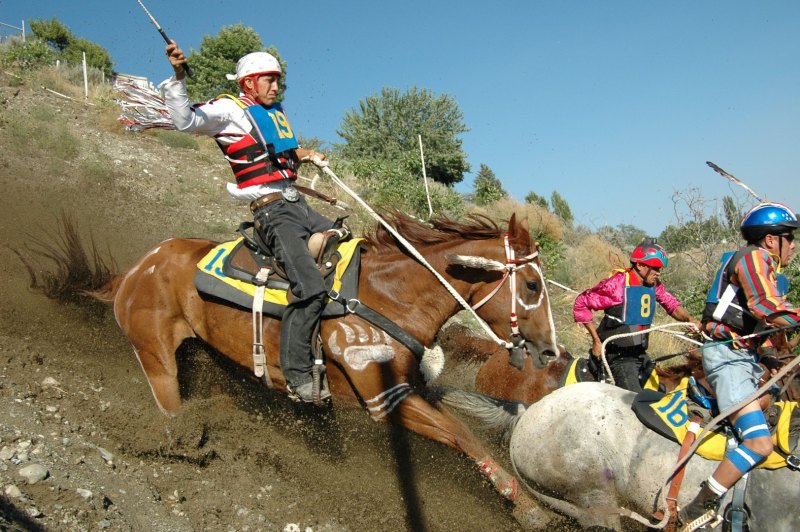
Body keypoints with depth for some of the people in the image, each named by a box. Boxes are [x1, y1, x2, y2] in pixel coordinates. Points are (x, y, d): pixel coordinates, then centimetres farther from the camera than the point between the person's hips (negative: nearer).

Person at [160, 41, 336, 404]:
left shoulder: (276, 113, 21)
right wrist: (178, 78, -27)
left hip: (299, 205, 9)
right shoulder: (230, 110, -1)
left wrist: (304, 154, 22)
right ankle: (297, 377, -16)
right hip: (272, 211, -9)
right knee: (310, 287, -24)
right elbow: (186, 120, -16)